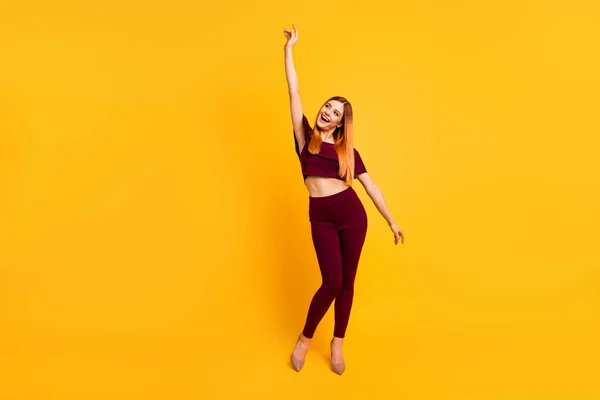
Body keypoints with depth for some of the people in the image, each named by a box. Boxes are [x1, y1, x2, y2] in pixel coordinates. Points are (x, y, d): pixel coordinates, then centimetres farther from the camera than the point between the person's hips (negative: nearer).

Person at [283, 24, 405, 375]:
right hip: (322, 218, -2)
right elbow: (294, 93, 1)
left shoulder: (347, 150, 7)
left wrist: (392, 221, 9)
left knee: (347, 282, 7)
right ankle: (305, 339, 17)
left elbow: (369, 184, 9)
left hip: (353, 214, 2)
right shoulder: (306, 136, 5)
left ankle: (337, 343, 26)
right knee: (332, 283, -7)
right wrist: (289, 49, 1)